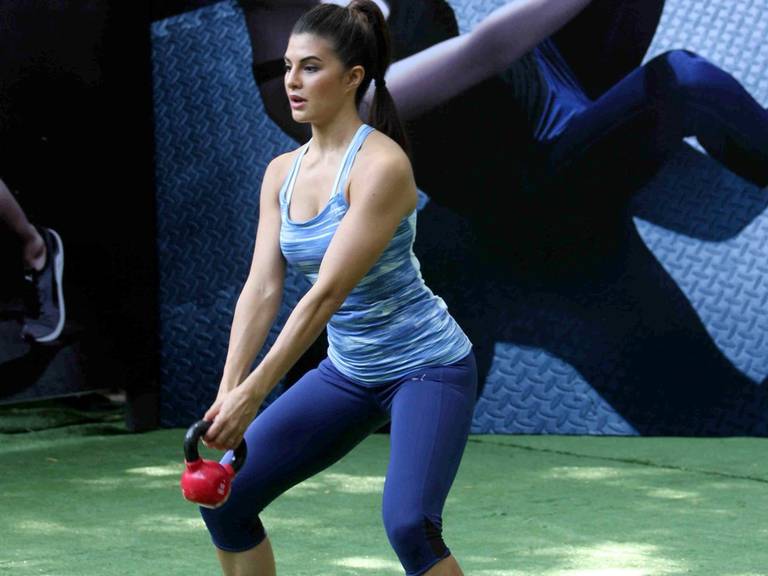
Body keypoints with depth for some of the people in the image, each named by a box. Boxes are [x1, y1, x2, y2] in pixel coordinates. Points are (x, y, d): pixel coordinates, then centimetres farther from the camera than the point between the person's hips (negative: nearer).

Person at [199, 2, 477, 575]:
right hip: (349, 370, 8)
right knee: (224, 497, 1)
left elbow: (328, 293, -28)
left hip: (426, 364, -8)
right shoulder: (282, 172, 1)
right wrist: (226, 395, -17)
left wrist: (252, 395, -31)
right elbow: (261, 288, -5)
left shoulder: (381, 164, -23)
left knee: (409, 522, -28)